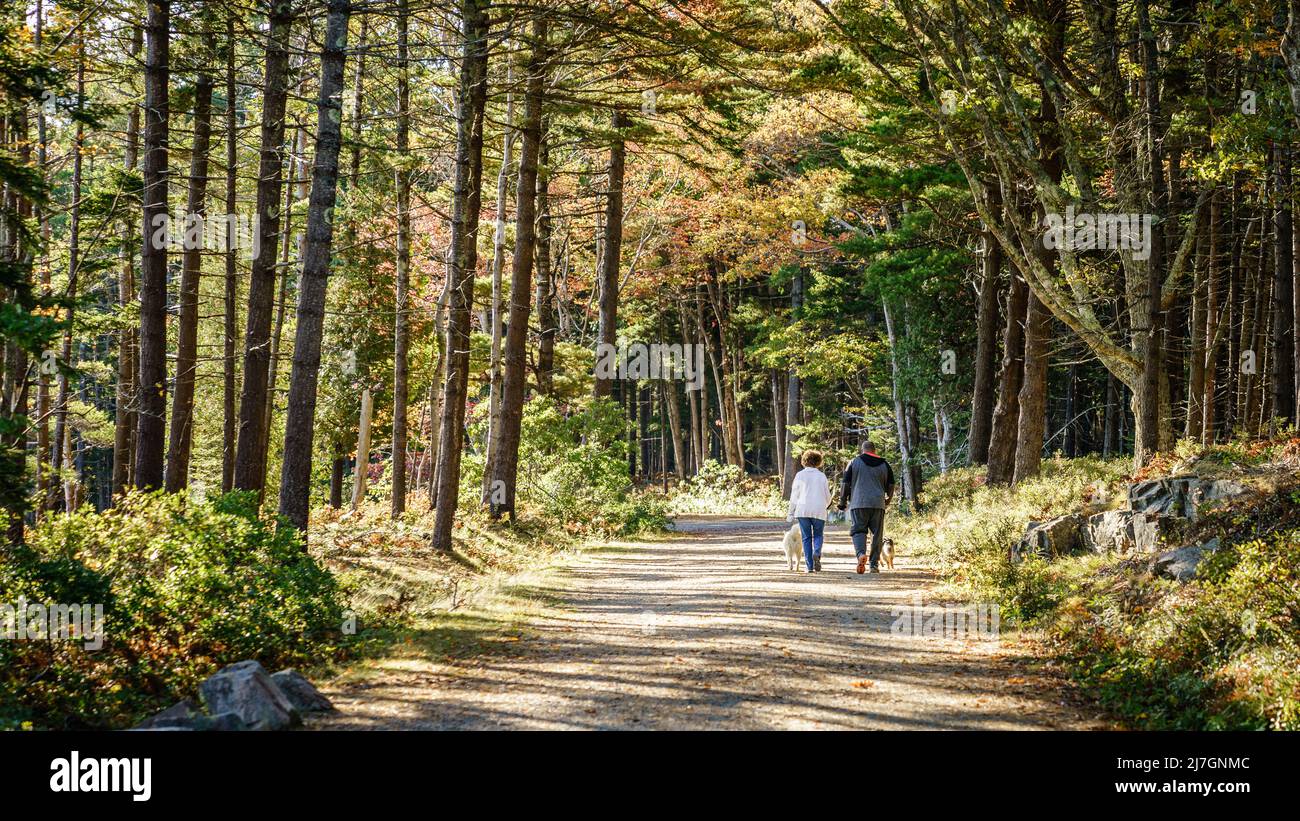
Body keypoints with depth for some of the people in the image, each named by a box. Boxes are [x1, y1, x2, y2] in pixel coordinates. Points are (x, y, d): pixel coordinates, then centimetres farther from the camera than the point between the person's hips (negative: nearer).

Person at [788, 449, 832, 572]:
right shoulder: (822, 476, 5)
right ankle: (817, 553, -17)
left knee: (806, 538, 5)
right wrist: (826, 506, 31)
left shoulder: (800, 475, 2)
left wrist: (792, 512, 6)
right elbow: (827, 496, 9)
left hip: (803, 510, 0)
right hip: (819, 511, 0)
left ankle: (809, 566, -1)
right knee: (818, 535, 13)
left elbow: (794, 495, 1)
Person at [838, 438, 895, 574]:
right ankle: (874, 564, 7)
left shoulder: (854, 463, 4)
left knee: (858, 530, 0)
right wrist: (888, 500, 33)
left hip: (858, 503, -2)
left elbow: (845, 484, 3)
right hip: (878, 504, 2)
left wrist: (842, 502, 15)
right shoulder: (884, 465, 11)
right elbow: (890, 486, 15)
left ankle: (861, 553, -27)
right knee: (877, 533, 8)